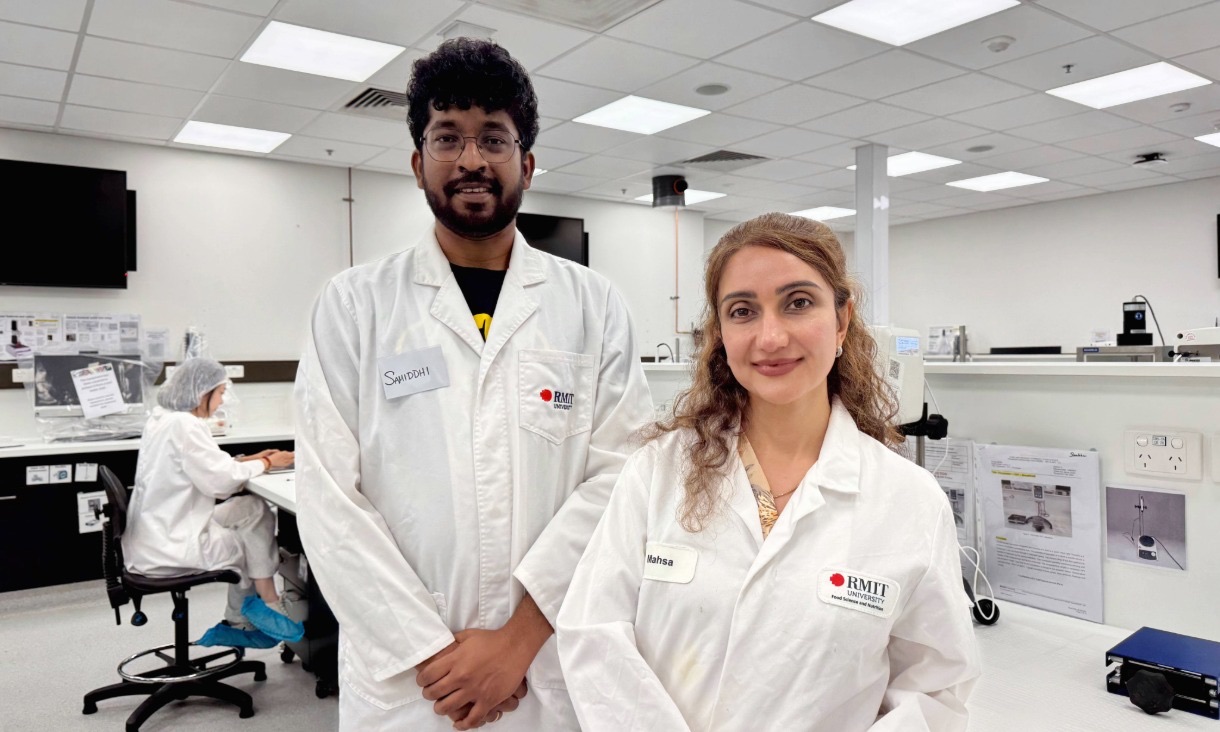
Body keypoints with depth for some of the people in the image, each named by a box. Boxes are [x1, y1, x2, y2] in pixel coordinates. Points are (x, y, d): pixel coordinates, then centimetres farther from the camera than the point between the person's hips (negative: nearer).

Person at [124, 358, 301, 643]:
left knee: (253, 508, 9)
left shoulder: (161, 418, 10)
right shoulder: (184, 425, -21)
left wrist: (251, 459, 11)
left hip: (154, 538, 9)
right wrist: (267, 463, -5)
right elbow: (220, 480, -20)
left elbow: (205, 467, 17)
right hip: (170, 547, -9)